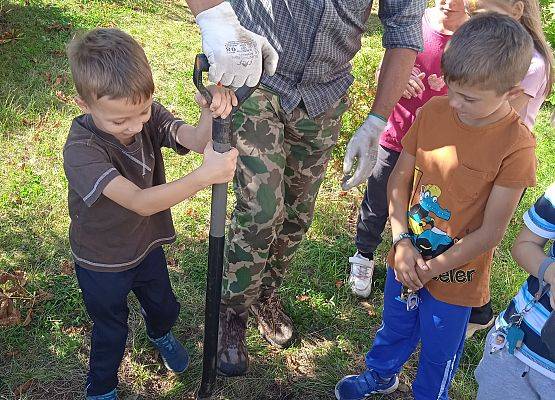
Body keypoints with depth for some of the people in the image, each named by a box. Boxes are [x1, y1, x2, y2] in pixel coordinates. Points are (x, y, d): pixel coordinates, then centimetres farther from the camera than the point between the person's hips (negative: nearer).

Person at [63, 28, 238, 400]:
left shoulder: (149, 114, -19)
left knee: (164, 305, 28)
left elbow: (196, 139, -35)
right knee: (111, 331, 18)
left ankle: (161, 335, 64)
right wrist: (204, 176, -56)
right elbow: (140, 202, -45)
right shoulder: (81, 150, -36)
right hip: (102, 262, -4)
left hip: (147, 244, 5)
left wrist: (212, 113, -57)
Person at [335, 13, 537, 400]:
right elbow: (399, 178, -2)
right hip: (407, 257, 4)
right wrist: (402, 241, -14)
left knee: (439, 352, 20)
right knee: (395, 326, 29)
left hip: (456, 276, -4)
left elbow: (491, 231, -19)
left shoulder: (516, 145, -23)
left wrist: (431, 269, -17)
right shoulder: (434, 110, -11)